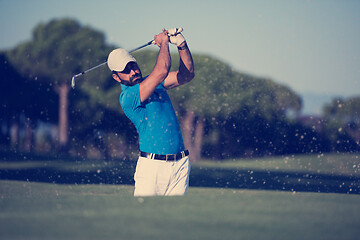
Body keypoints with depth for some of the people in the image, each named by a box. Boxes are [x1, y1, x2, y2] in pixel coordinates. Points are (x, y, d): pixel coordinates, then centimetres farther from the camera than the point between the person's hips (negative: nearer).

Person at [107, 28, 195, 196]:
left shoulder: (153, 82, 15)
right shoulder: (127, 97, -11)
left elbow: (187, 75, 13)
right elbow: (162, 70, -18)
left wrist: (182, 45, 0)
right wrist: (163, 42, -2)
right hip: (152, 166, -6)